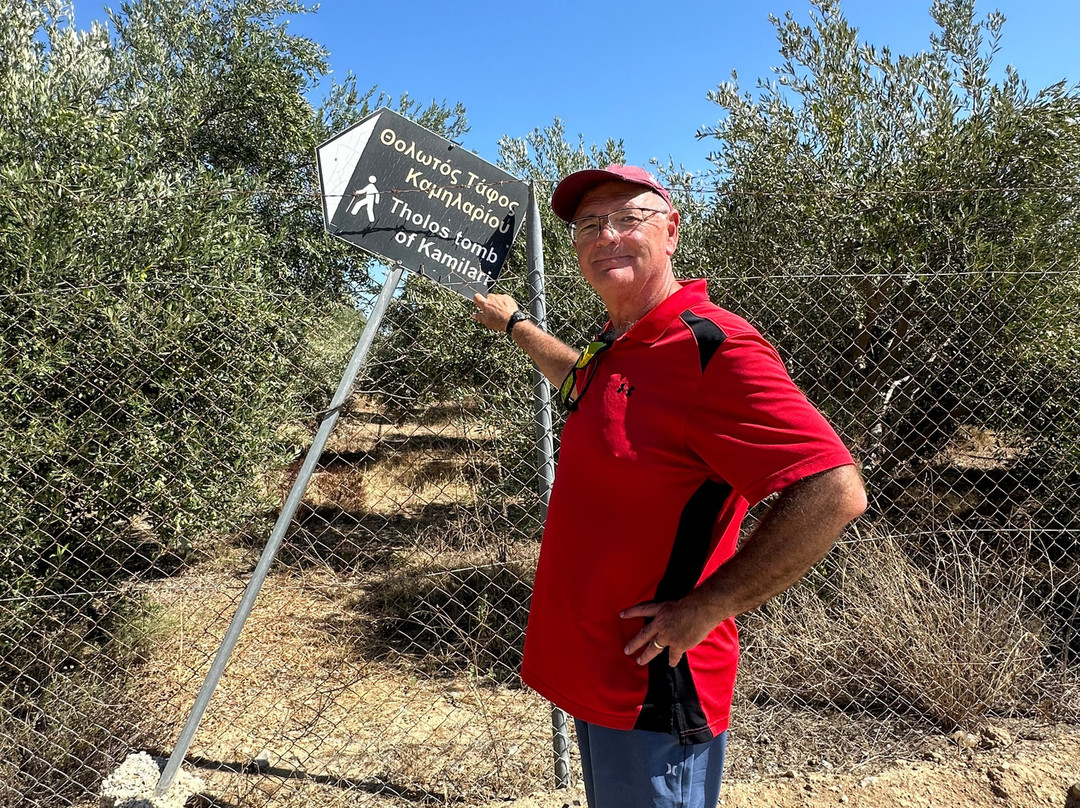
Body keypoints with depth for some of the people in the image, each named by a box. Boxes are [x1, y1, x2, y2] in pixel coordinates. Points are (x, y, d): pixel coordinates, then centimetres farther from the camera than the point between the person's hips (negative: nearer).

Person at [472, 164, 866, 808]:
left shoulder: (712, 345, -21)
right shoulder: (614, 347, 8)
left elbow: (835, 490, -27)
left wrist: (705, 609, -23)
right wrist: (516, 325, 39)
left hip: (654, 689, -9)